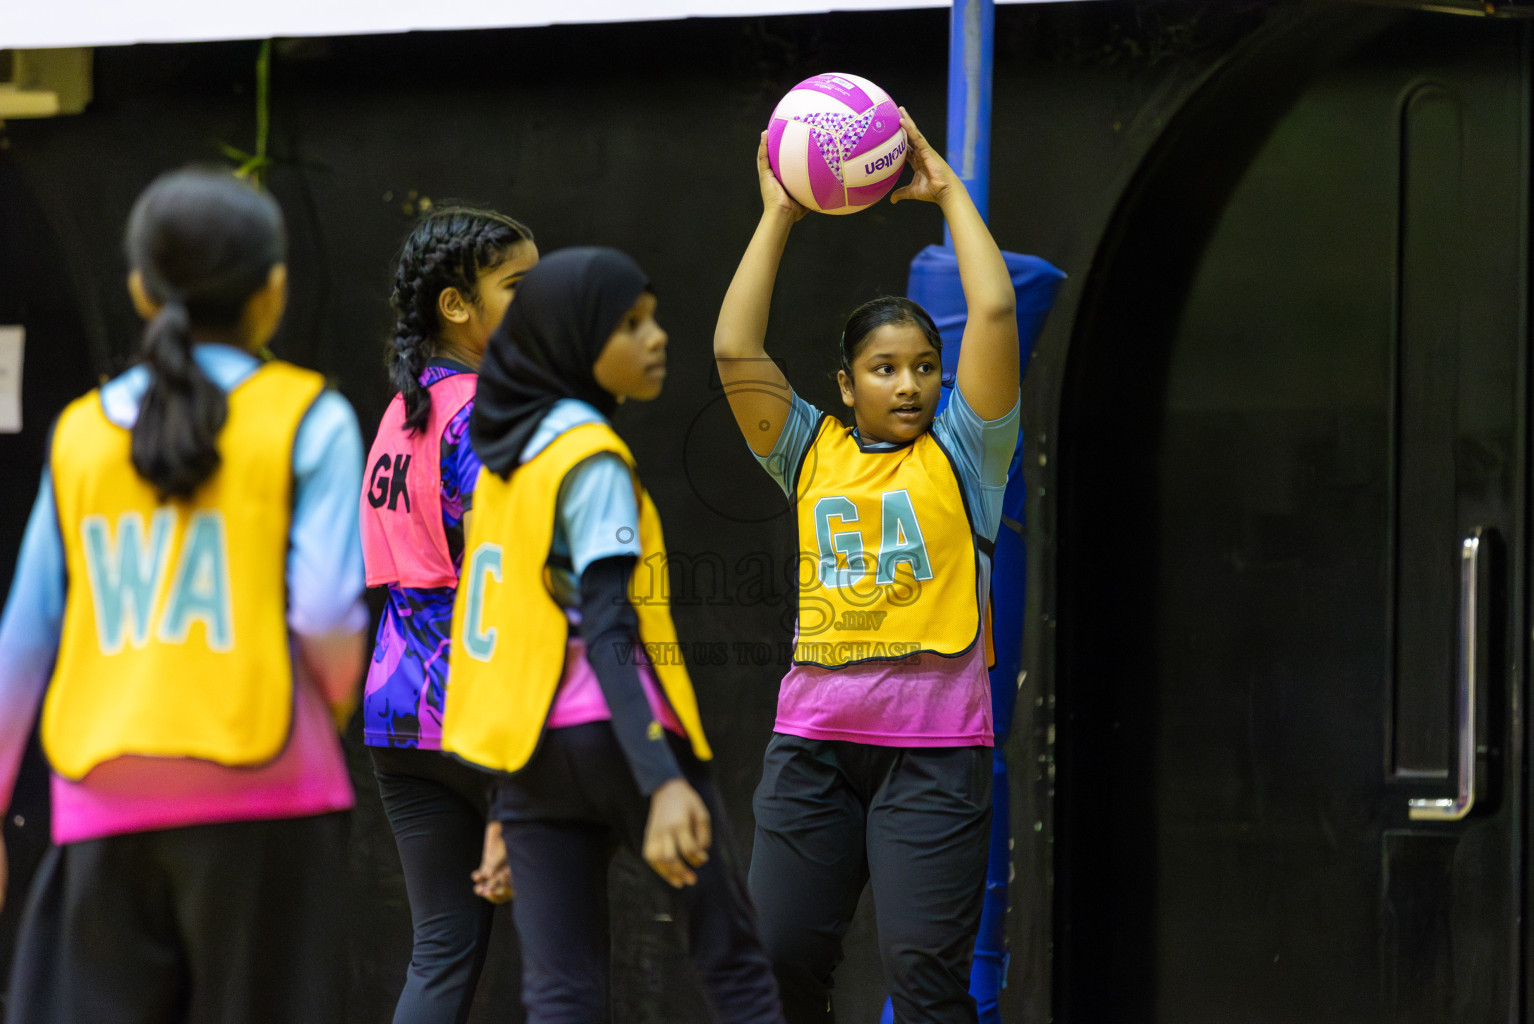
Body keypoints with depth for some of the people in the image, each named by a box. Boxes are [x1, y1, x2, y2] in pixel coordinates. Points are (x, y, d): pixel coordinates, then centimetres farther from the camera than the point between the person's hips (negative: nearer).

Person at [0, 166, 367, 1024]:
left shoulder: (82, 434, 9)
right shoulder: (307, 420, -1)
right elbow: (326, 613, -11)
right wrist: (334, 708, 9)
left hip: (107, 801, 3)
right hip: (260, 793, -3)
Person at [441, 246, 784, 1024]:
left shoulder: (507, 450, 13)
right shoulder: (590, 459, -11)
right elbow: (606, 632, -20)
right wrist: (663, 783, -29)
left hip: (529, 753, 7)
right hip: (614, 735, -7)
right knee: (734, 960, 6)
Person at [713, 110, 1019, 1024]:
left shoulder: (961, 453, 5)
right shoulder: (812, 453, 12)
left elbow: (995, 314, -5)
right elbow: (735, 351, 3)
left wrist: (948, 192, 3)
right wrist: (778, 217, 5)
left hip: (934, 746, -3)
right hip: (813, 738, 3)